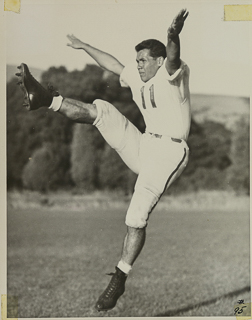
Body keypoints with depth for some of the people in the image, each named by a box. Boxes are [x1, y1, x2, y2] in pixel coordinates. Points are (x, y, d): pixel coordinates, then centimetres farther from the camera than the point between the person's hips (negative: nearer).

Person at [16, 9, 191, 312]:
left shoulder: (170, 75, -9)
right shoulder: (136, 76, 14)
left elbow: (173, 59, -33)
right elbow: (114, 64, 31)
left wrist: (173, 35, -56)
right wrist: (83, 46, 41)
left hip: (169, 152, -7)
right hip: (142, 146, 7)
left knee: (137, 217, -15)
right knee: (100, 110, -3)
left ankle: (119, 280, -7)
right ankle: (45, 98, -3)